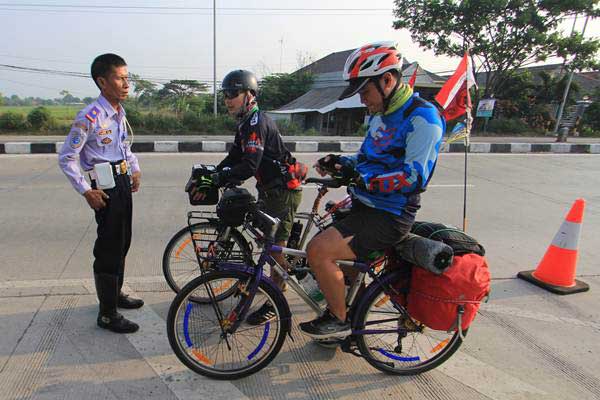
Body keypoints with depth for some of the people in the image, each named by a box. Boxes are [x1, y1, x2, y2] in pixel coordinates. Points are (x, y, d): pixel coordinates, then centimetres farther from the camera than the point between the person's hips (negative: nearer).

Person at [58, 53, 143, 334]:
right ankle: (107, 314, 9)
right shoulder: (89, 117, -17)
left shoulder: (119, 113, 9)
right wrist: (86, 191, -16)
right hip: (105, 188, -8)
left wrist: (135, 168, 12)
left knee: (122, 244, 18)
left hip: (123, 184, 9)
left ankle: (115, 294, 36)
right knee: (108, 250, -3)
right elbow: (66, 158, -14)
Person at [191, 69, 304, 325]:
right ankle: (278, 281, 39)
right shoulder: (246, 123, 13)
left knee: (276, 245, -5)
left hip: (284, 190, -10)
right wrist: (212, 174, -1)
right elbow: (234, 157, 11)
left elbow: (249, 165, -31)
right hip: (270, 188, 10)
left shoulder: (257, 123, -20)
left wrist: (219, 177, -27)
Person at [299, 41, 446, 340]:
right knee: (322, 250, 16)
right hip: (365, 207, 10)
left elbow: (415, 177, -23)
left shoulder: (422, 118, -15)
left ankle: (339, 321, 0)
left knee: (318, 250, -22)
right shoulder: (380, 114, 15)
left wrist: (363, 179, -29)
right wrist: (340, 163, 4)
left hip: (388, 217, -10)